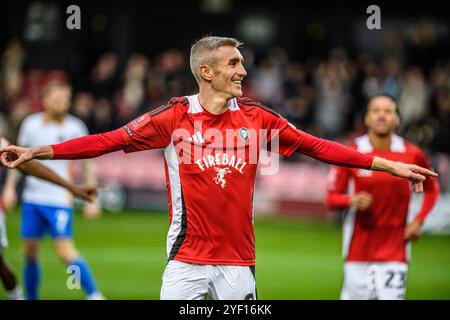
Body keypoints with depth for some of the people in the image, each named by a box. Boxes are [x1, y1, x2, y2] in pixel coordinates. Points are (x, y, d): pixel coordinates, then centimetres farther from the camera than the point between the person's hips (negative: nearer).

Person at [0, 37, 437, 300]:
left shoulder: (257, 118, 4)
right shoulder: (173, 117, -3)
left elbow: (318, 147, 5)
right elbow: (108, 141, -7)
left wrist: (389, 165, 2)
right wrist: (35, 152, -14)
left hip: (238, 260, 2)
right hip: (187, 260, -2)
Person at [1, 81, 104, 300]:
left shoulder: (74, 128, -7)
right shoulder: (31, 124, 1)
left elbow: (87, 164, -1)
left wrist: (92, 200, -5)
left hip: (60, 200, -4)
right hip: (32, 199, 4)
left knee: (65, 251, -16)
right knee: (29, 253, 7)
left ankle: (94, 295, -12)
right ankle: (31, 298, 21)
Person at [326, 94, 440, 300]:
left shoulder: (412, 155, 1)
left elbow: (431, 189, 17)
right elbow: (331, 198, 1)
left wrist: (418, 221, 3)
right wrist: (353, 200, -19)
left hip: (394, 251, 0)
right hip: (358, 250, 0)